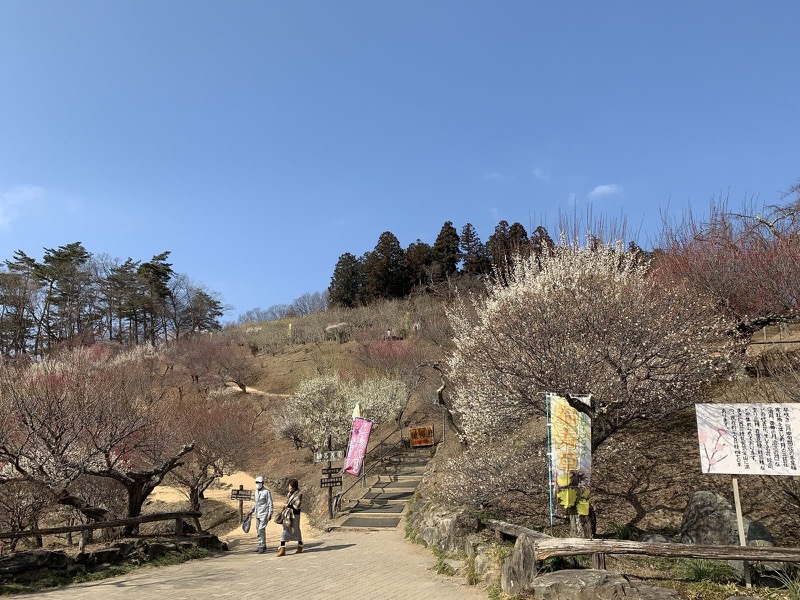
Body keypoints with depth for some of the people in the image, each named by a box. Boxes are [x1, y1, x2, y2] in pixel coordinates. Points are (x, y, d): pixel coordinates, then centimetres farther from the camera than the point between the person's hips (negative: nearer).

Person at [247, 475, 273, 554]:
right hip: (257, 514, 8)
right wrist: (251, 510, 22)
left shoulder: (266, 491, -10)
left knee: (261, 529, -13)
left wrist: (270, 514, -17)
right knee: (258, 530, 9)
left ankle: (263, 546, -4)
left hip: (264, 514, -8)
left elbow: (270, 503, -12)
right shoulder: (256, 491, 13)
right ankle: (260, 545, 18)